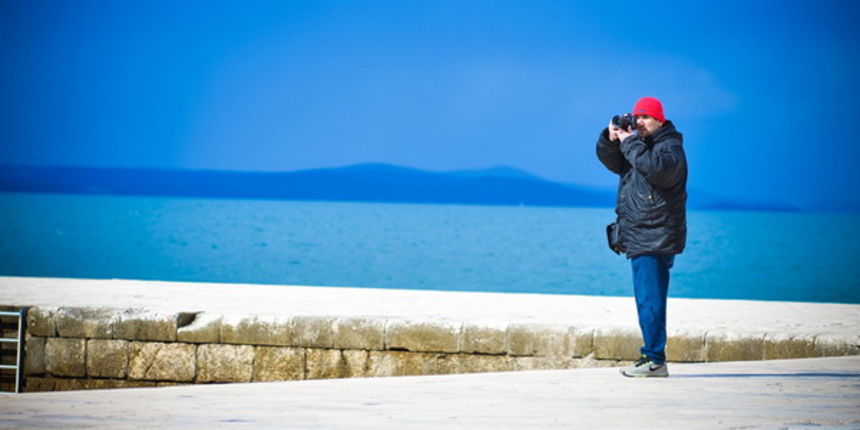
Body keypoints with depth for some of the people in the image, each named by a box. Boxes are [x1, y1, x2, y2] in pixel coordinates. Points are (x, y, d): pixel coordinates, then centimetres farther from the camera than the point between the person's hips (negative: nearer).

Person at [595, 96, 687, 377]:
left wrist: (629, 143, -21)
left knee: (650, 299, -13)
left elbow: (658, 168, -28)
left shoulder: (670, 147, -8)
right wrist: (611, 139, -5)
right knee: (648, 300, 11)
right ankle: (654, 360, 16)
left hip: (655, 239, -9)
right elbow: (612, 162, 13)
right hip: (640, 238, 9)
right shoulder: (638, 143, 17)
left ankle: (654, 359, -14)